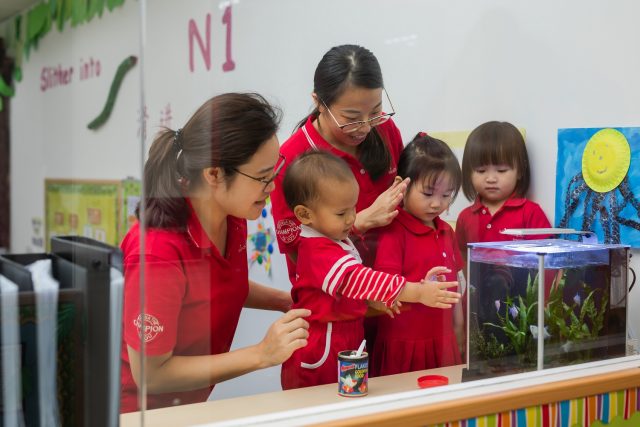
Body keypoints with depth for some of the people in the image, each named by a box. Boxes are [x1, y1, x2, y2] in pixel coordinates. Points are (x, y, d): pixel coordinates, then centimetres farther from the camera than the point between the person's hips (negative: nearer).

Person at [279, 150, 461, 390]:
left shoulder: (338, 242, 10)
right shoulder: (319, 251, -22)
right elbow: (359, 280, -33)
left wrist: (378, 300, 3)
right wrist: (418, 293, -35)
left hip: (347, 347, 9)